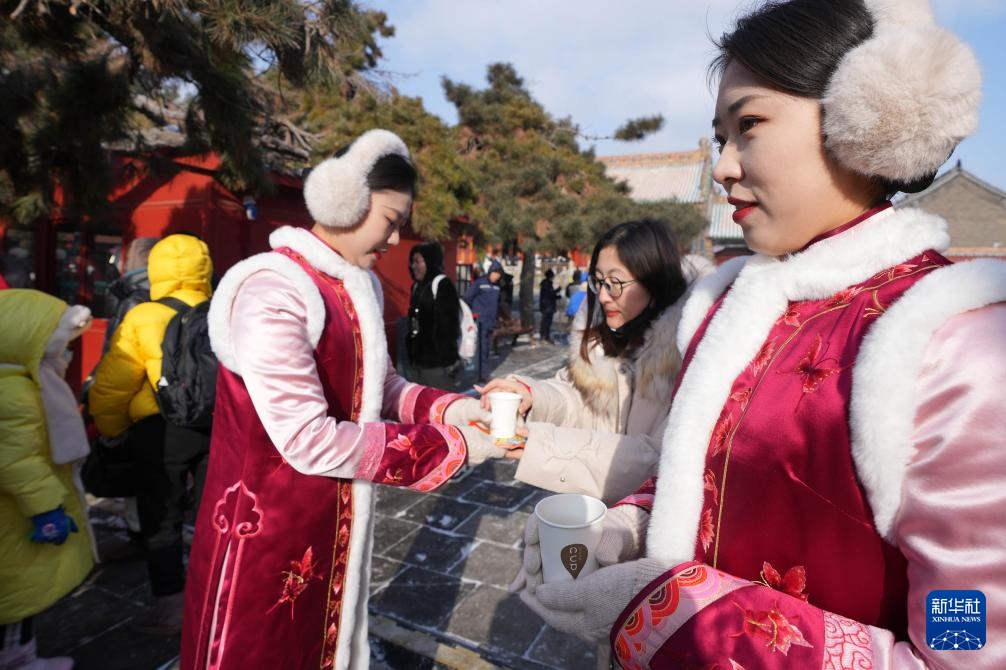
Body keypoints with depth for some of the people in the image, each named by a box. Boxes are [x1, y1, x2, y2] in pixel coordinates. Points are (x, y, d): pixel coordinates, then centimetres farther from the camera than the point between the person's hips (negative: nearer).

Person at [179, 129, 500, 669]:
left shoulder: (361, 289, 4)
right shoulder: (272, 291, -23)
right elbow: (309, 441, -27)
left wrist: (448, 407, -13)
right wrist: (446, 444, -23)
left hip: (334, 520, 7)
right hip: (266, 525, -7)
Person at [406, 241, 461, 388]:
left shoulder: (442, 285, -10)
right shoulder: (417, 286, 15)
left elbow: (448, 324, -15)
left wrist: (446, 359, -18)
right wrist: (411, 354, 16)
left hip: (437, 362, -8)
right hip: (417, 359, 8)